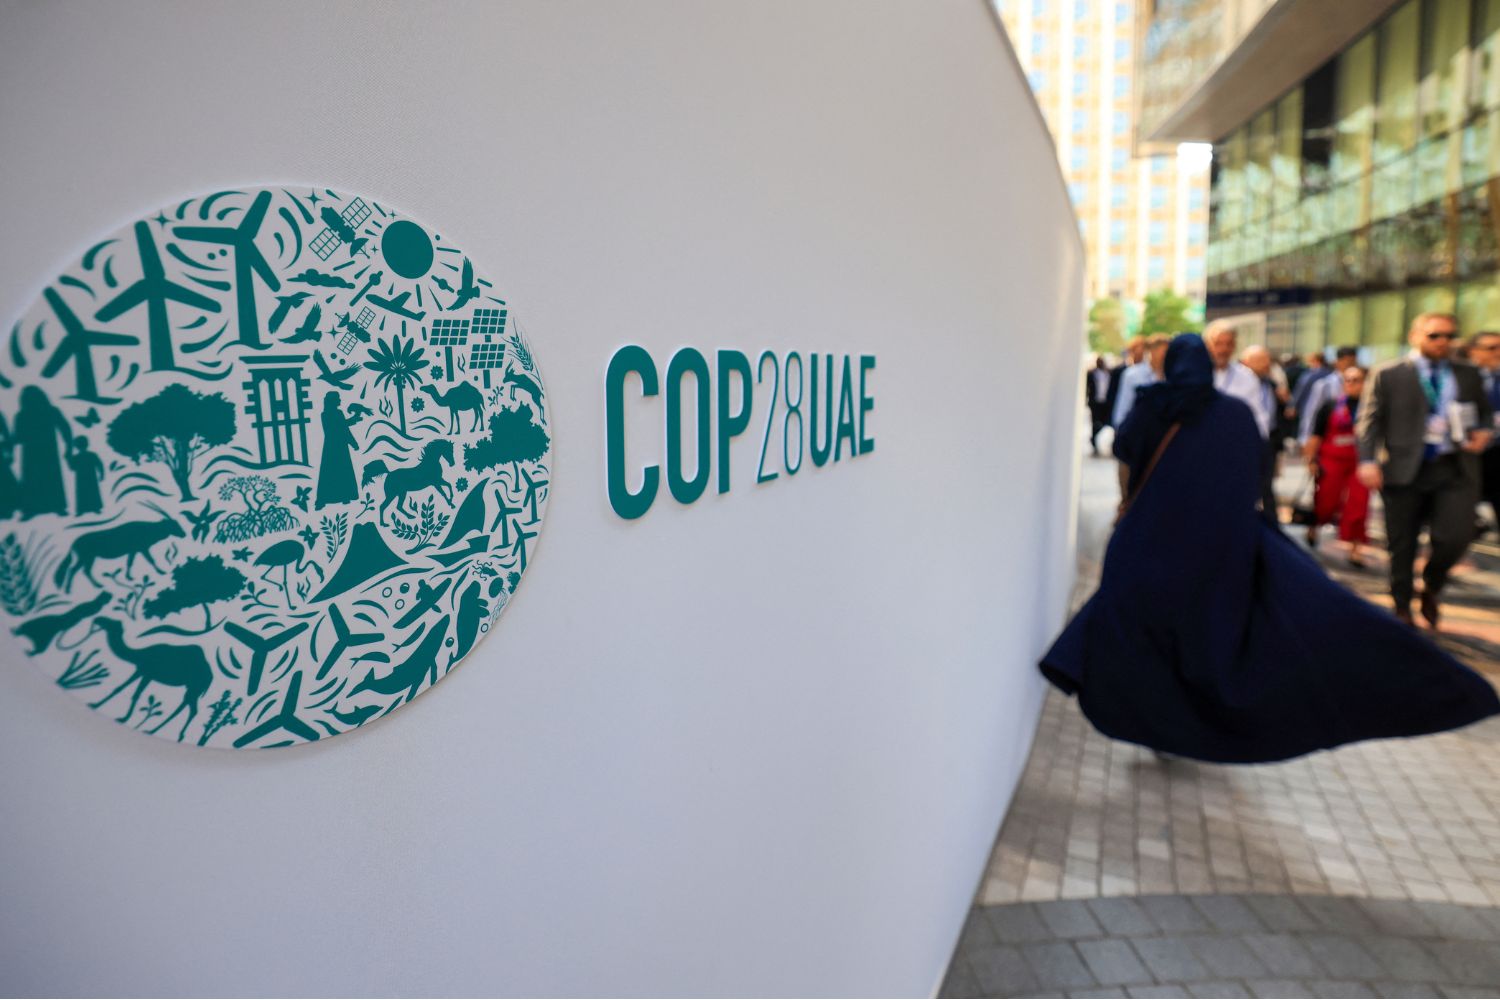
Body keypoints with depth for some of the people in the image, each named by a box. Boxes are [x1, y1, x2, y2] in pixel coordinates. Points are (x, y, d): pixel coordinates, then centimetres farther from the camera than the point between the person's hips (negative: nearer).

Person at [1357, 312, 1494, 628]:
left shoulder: (1468, 375, 12)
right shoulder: (1387, 375, 0)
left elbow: (1485, 413, 23)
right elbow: (1369, 421, -3)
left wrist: (1482, 432, 1)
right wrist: (1368, 461, -14)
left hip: (1456, 471, 2)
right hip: (1404, 469, -2)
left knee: (1455, 538, -8)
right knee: (1402, 545, 6)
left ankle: (1431, 587, 23)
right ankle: (1402, 608, 23)